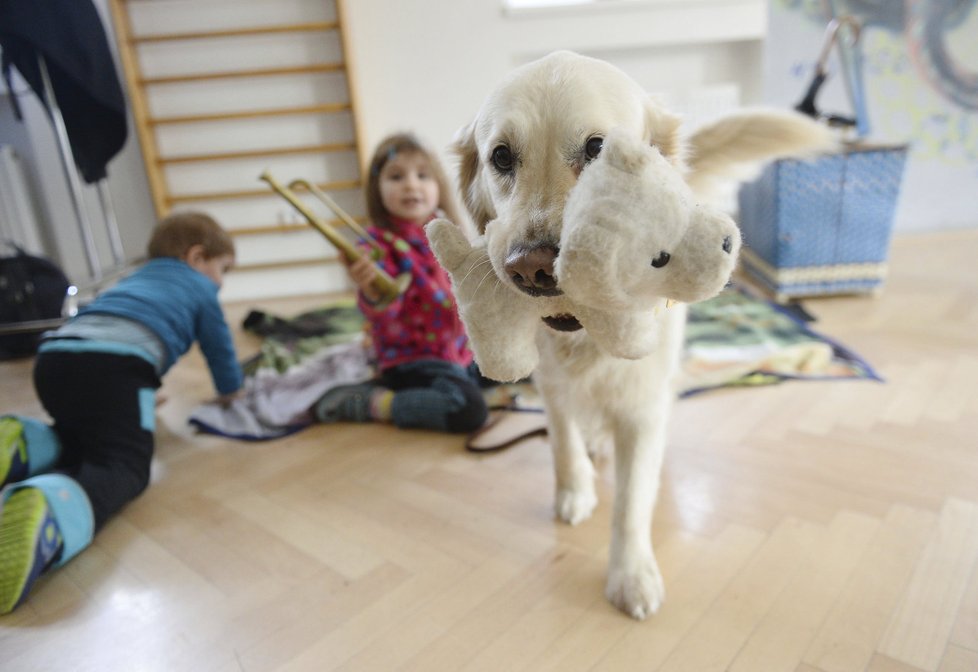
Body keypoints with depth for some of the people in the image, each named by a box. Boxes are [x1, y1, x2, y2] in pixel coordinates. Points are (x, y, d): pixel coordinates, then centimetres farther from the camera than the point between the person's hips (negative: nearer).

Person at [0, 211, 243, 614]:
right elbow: (219, 349, 27)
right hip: (114, 363, -7)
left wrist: (134, 398, 66)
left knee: (83, 439, 28)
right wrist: (230, 392, 47)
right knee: (123, 464, -15)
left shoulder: (133, 280, 41)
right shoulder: (199, 288, 23)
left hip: (54, 357, 7)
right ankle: (43, 512, -46)